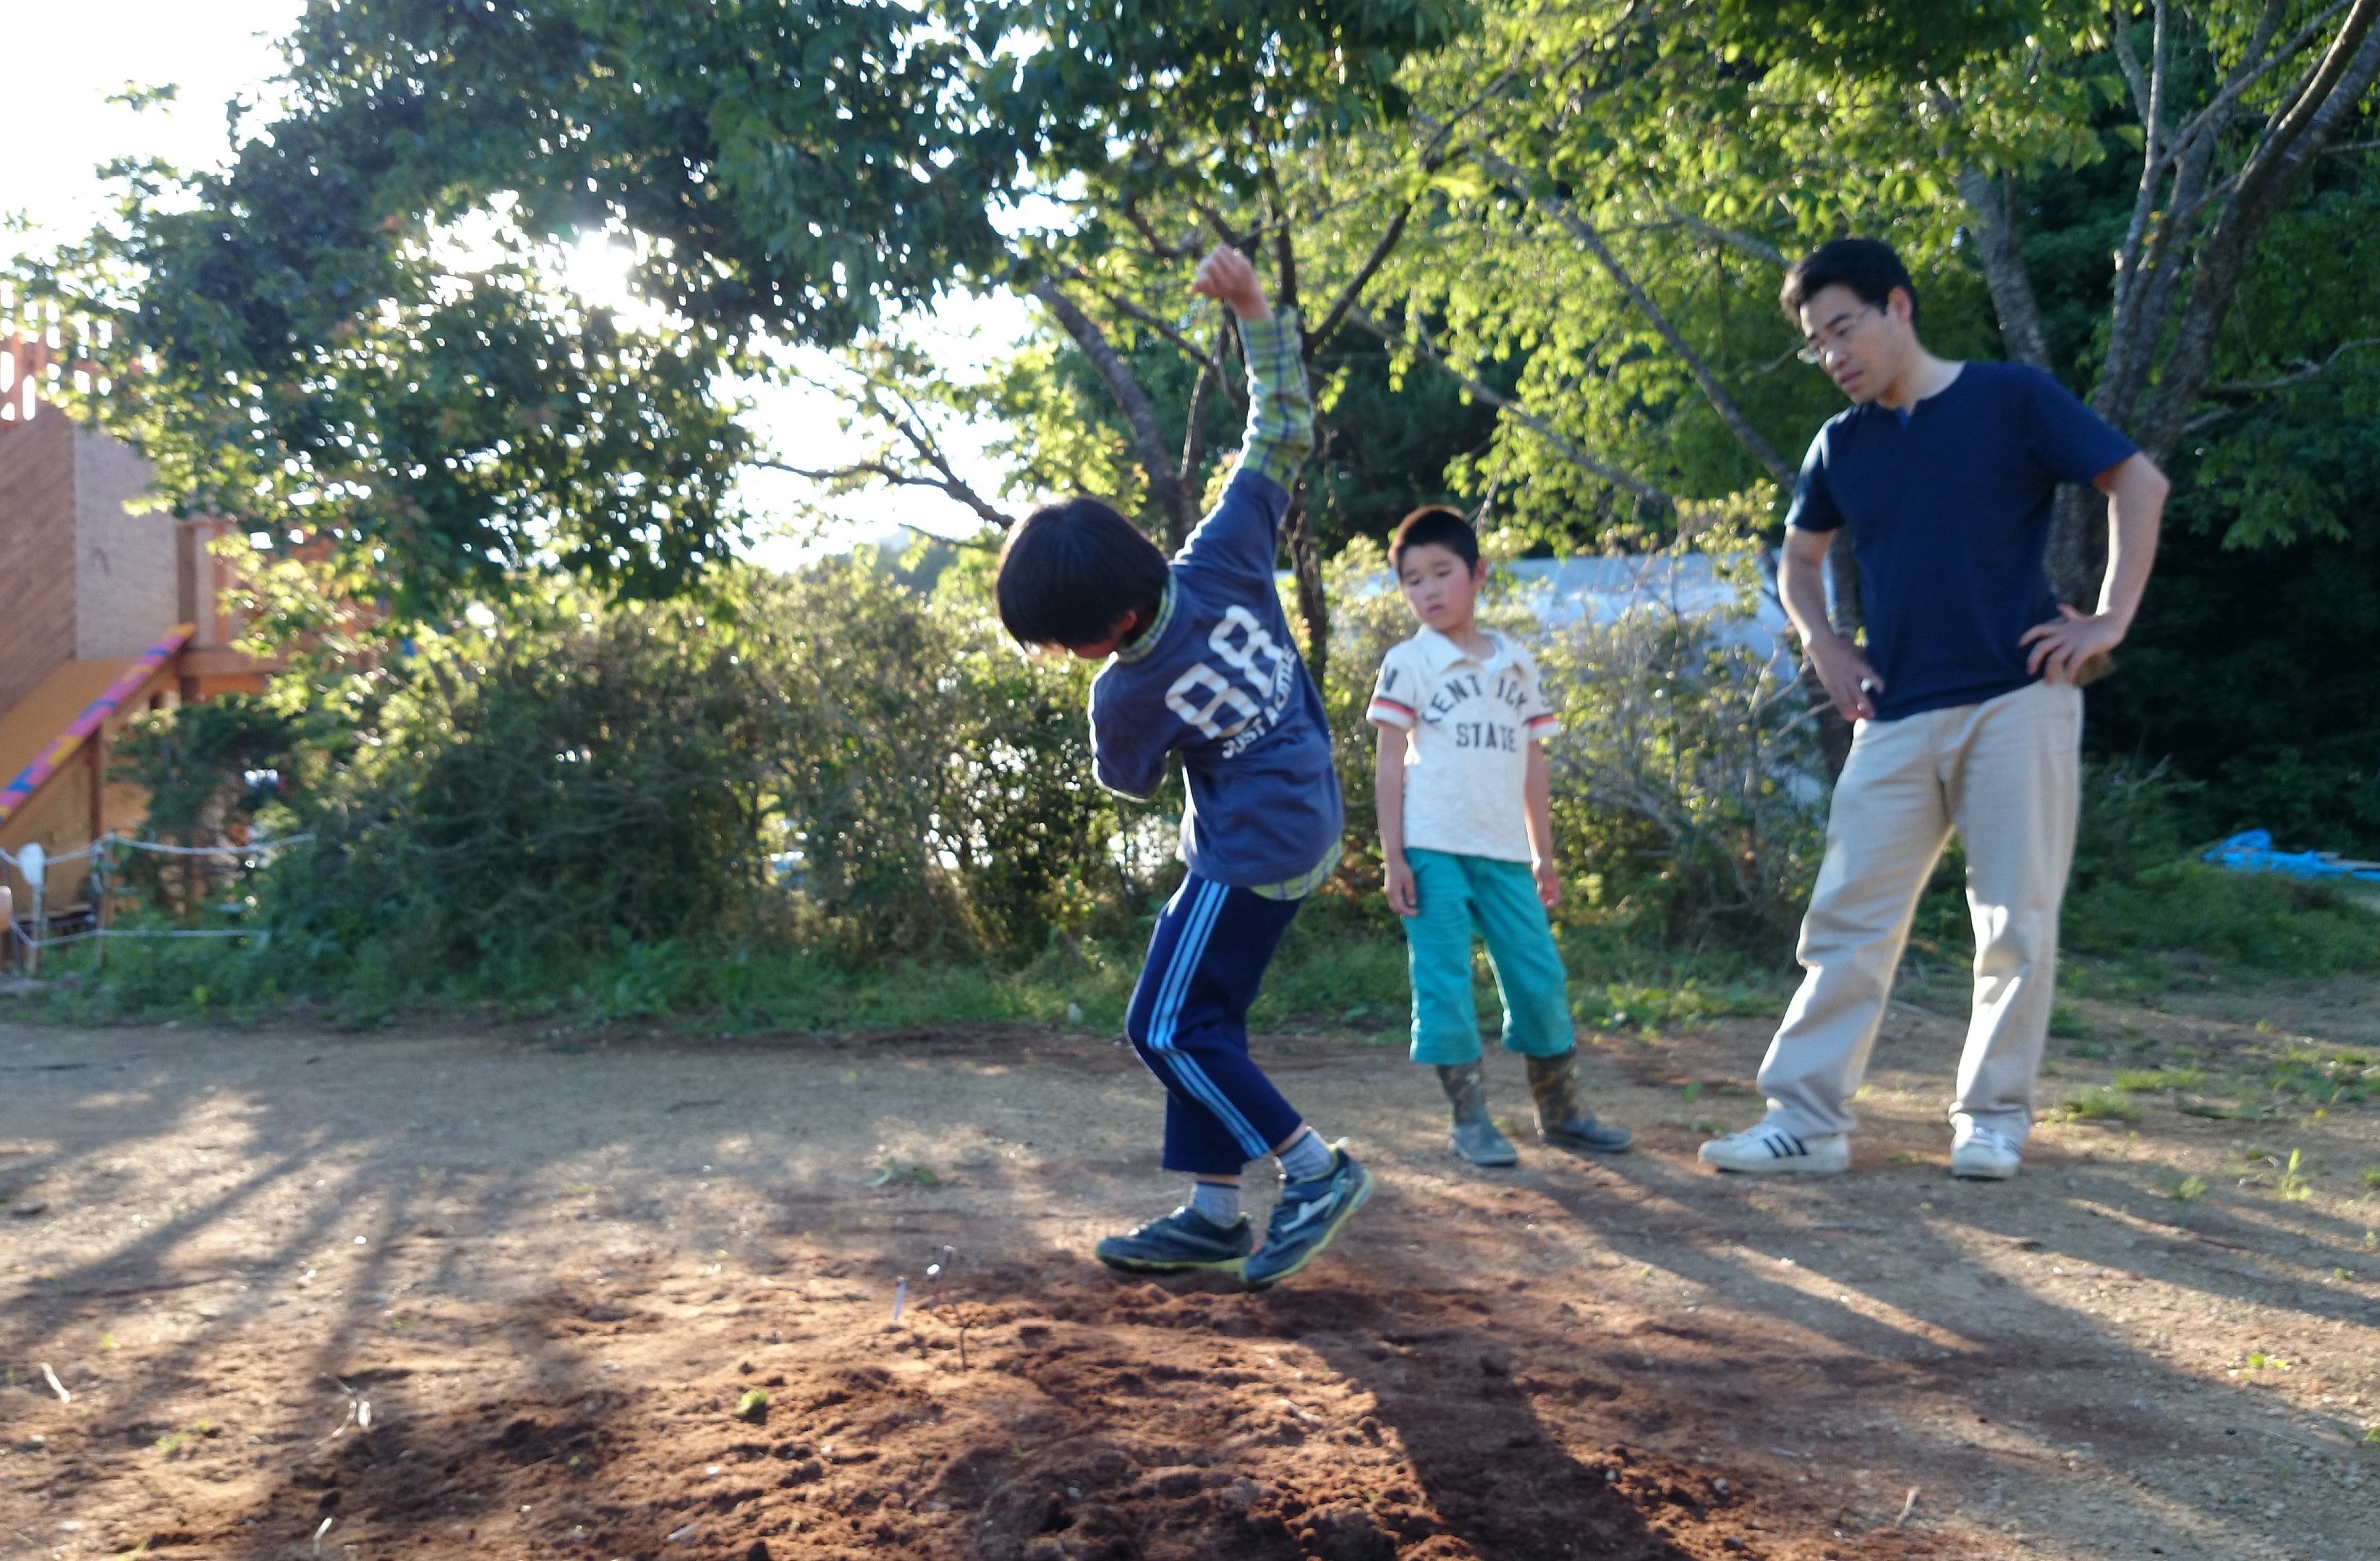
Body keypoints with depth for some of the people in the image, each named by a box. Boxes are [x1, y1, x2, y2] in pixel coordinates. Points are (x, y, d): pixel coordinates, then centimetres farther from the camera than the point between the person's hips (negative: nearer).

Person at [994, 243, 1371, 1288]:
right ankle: (1212, 1214, 17)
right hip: (1307, 827, 9)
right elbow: (1282, 435, -9)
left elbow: (1129, 783, 1)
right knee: (1203, 1021, 13)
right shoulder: (1223, 555, -12)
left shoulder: (1125, 696, -22)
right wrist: (1257, 314, -12)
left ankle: (1313, 1170, 0)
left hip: (1248, 851, -8)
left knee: (1166, 1029, -1)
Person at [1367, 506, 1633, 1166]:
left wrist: (1544, 856, 13)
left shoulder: (1518, 665, 13)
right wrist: (1393, 857, -9)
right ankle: (1469, 1120, 8)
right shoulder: (1408, 664, 0)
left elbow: (1532, 764, 15)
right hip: (1434, 851, -4)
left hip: (1506, 854, 4)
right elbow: (1390, 764, -3)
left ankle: (1560, 1112, 23)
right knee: (1444, 984, -3)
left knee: (1541, 977, 7)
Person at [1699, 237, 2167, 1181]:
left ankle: (1994, 1118, 15)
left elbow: (2140, 483, -1)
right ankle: (1807, 1119, 5)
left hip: (2018, 701, -4)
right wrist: (1823, 646, 9)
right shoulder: (1841, 445, 10)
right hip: (1898, 719, 4)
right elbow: (1798, 556, 25)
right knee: (1847, 923, 0)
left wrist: (2109, 620, -7)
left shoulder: (2011, 398, -3)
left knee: (2016, 925, 2)